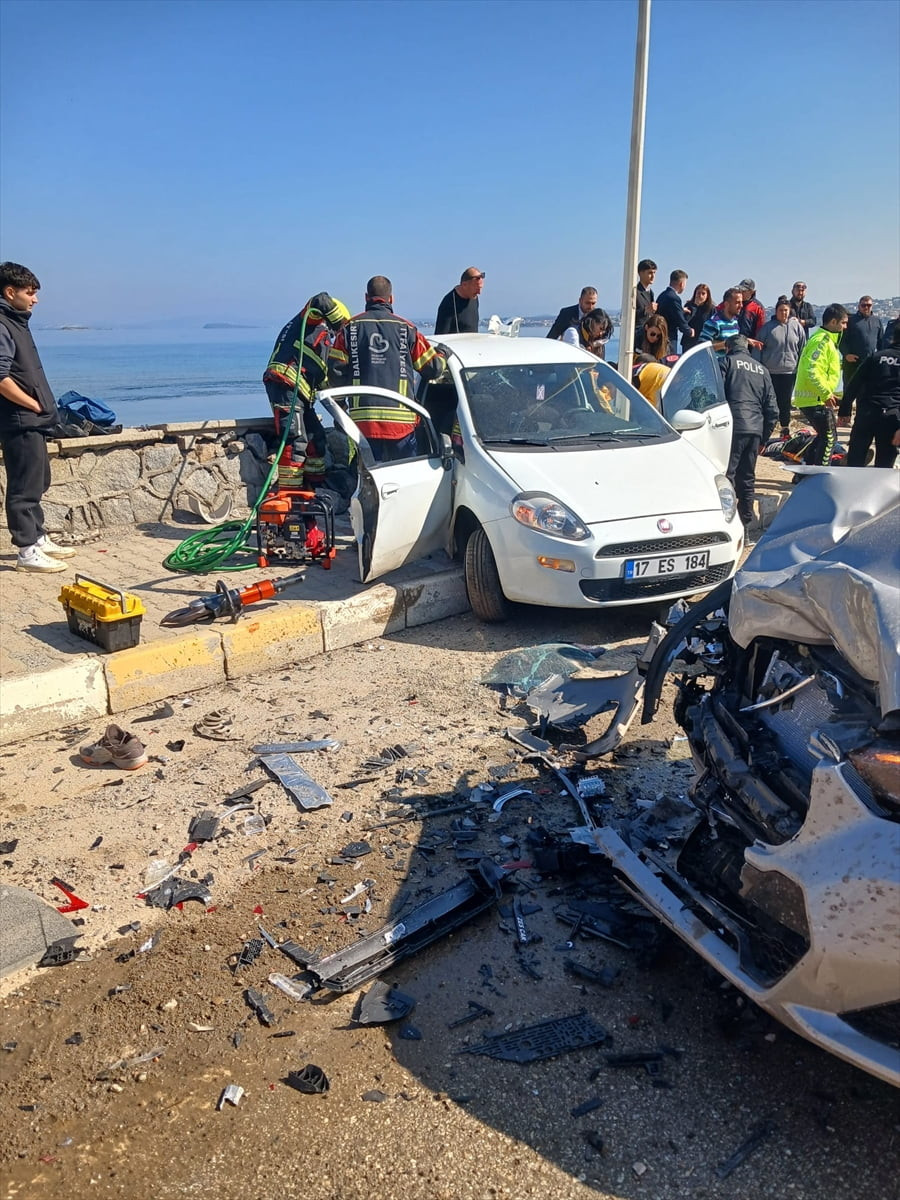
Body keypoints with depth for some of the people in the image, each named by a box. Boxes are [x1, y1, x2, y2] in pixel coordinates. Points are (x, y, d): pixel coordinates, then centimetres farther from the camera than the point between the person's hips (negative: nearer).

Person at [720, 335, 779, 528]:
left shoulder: (728, 362, 7)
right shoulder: (762, 369, 22)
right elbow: (772, 409, 19)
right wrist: (764, 438, 23)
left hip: (734, 427, -5)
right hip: (755, 429, 5)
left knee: (726, 475, -7)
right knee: (747, 477, 13)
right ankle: (747, 521, 17)